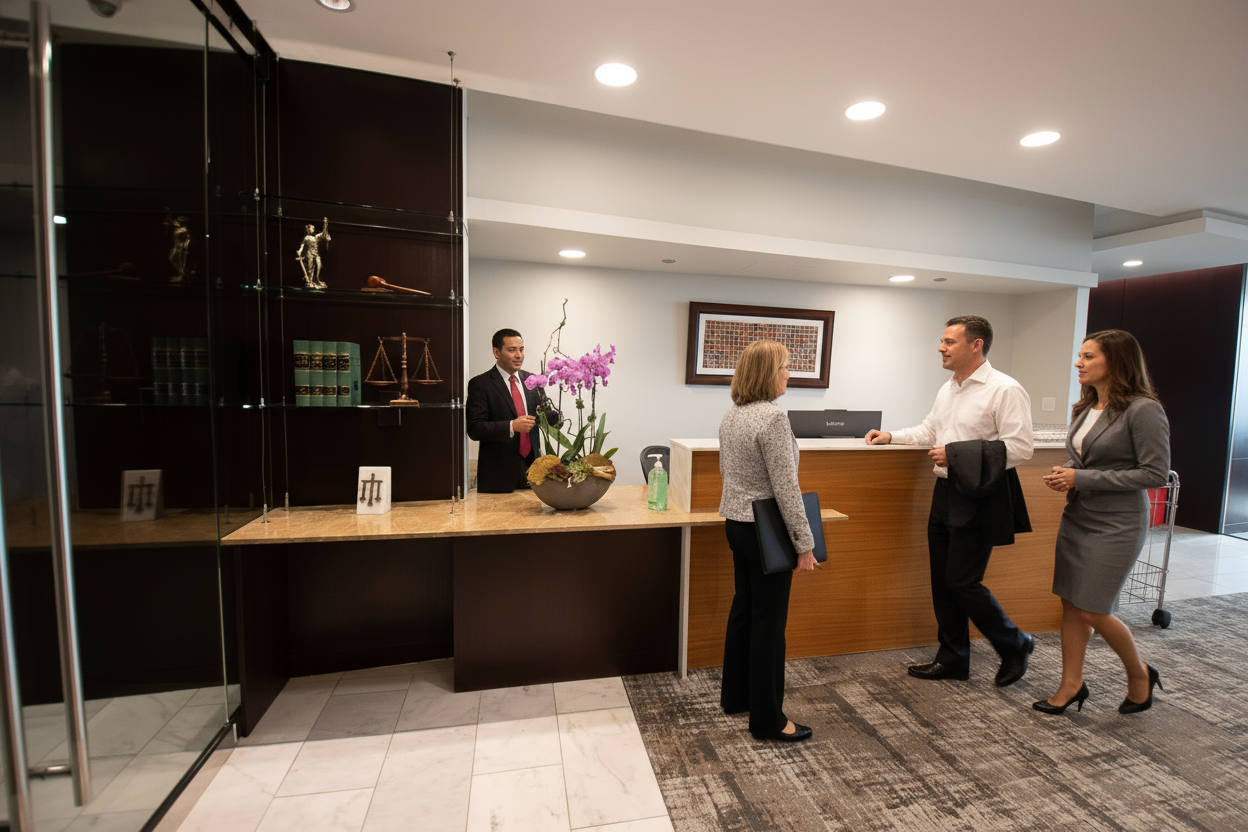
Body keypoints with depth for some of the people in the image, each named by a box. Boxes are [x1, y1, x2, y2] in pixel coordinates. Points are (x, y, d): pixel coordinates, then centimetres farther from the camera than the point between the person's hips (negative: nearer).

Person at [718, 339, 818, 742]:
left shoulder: (730, 416, 7)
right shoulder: (773, 417, -20)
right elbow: (786, 488, -21)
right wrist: (804, 543, -15)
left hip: (736, 523, 9)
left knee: (743, 608, 20)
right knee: (770, 621, 4)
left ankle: (735, 695, 36)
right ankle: (768, 719, 20)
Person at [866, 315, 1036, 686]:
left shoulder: (1005, 390, -13)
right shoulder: (947, 389, 13)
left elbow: (1019, 448, -19)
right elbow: (929, 430, 24)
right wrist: (890, 436, 13)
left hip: (980, 498, -8)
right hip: (945, 492, 8)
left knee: (962, 581, -3)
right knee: (942, 579, 13)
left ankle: (1016, 645, 25)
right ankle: (953, 658, 28)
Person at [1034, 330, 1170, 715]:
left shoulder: (1144, 410, -13)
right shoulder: (1085, 408, 9)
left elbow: (1156, 474, -15)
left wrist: (1084, 479, -19)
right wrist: (1065, 474, -2)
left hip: (1116, 525, -7)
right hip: (1077, 517, 7)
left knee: (1092, 611, 2)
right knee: (1071, 603, 11)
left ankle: (1140, 674, 31)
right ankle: (1072, 684, 24)